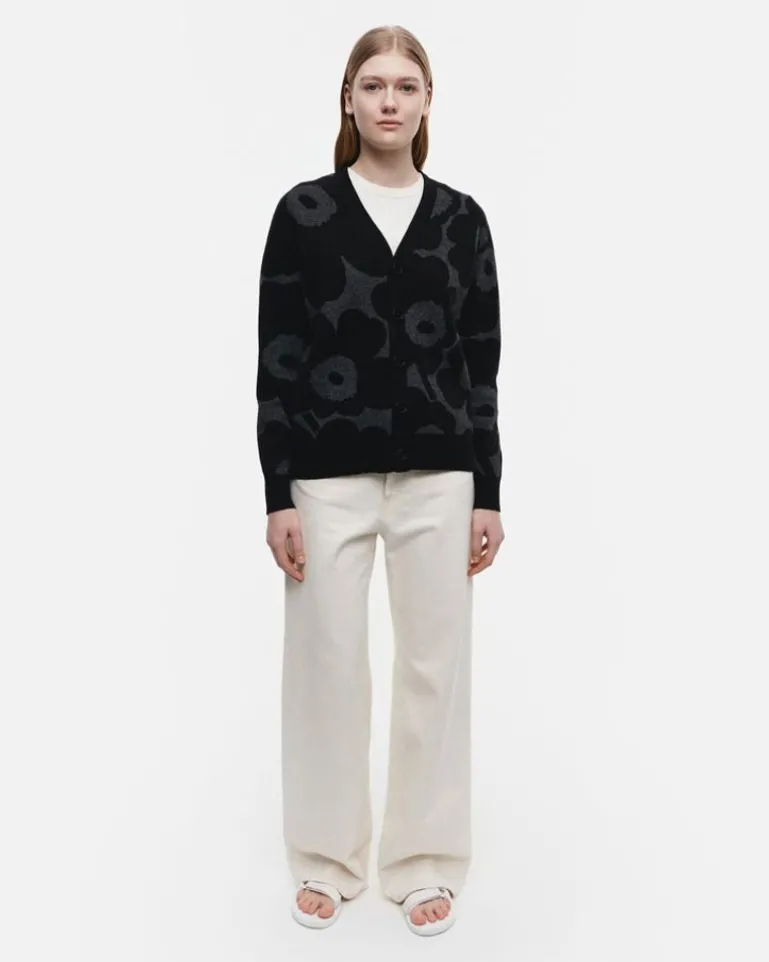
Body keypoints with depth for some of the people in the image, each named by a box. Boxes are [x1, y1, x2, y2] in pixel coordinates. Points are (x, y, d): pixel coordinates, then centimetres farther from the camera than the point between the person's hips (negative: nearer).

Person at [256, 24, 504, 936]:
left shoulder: (461, 218, 6)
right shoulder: (303, 212, 0)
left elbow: (482, 364, 5)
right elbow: (276, 362, -3)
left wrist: (487, 495, 1)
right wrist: (277, 496, -8)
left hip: (437, 475, 2)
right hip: (329, 476, -1)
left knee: (435, 664, 8)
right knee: (326, 665, 7)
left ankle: (424, 861, 26)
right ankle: (326, 859, 28)